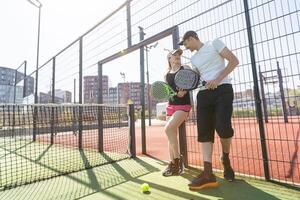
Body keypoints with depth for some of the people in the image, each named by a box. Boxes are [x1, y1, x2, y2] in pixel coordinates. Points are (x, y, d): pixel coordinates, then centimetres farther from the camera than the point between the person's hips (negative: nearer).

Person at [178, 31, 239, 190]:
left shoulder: (214, 44, 7)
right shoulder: (193, 59, 23)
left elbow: (234, 61, 0)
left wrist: (217, 79, -12)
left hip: (222, 90, -5)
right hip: (204, 94, 6)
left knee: (223, 127, -20)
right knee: (204, 132, -6)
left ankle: (225, 158, 12)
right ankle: (208, 175, -4)